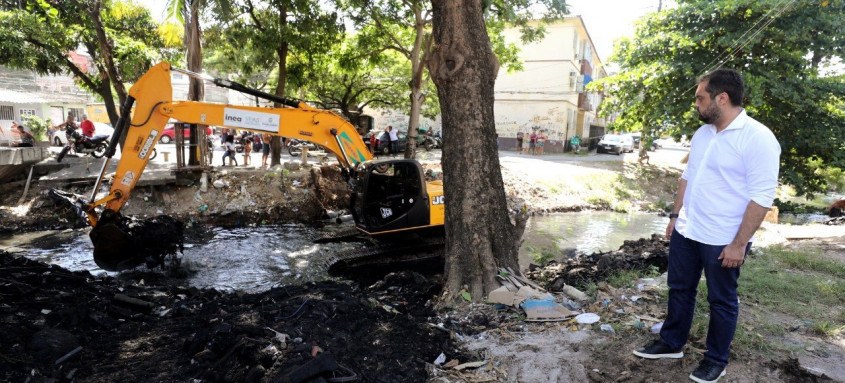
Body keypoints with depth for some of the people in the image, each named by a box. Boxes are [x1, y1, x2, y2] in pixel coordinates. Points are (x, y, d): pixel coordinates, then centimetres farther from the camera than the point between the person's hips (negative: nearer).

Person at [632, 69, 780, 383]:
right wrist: (675, 215, 13)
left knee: (721, 301, 11)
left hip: (723, 240, -7)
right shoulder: (703, 133, 6)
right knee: (679, 289, 18)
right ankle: (671, 344, 35)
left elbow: (762, 197, -19)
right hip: (686, 232, 7)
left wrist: (739, 243, -19)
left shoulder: (758, 138, -18)